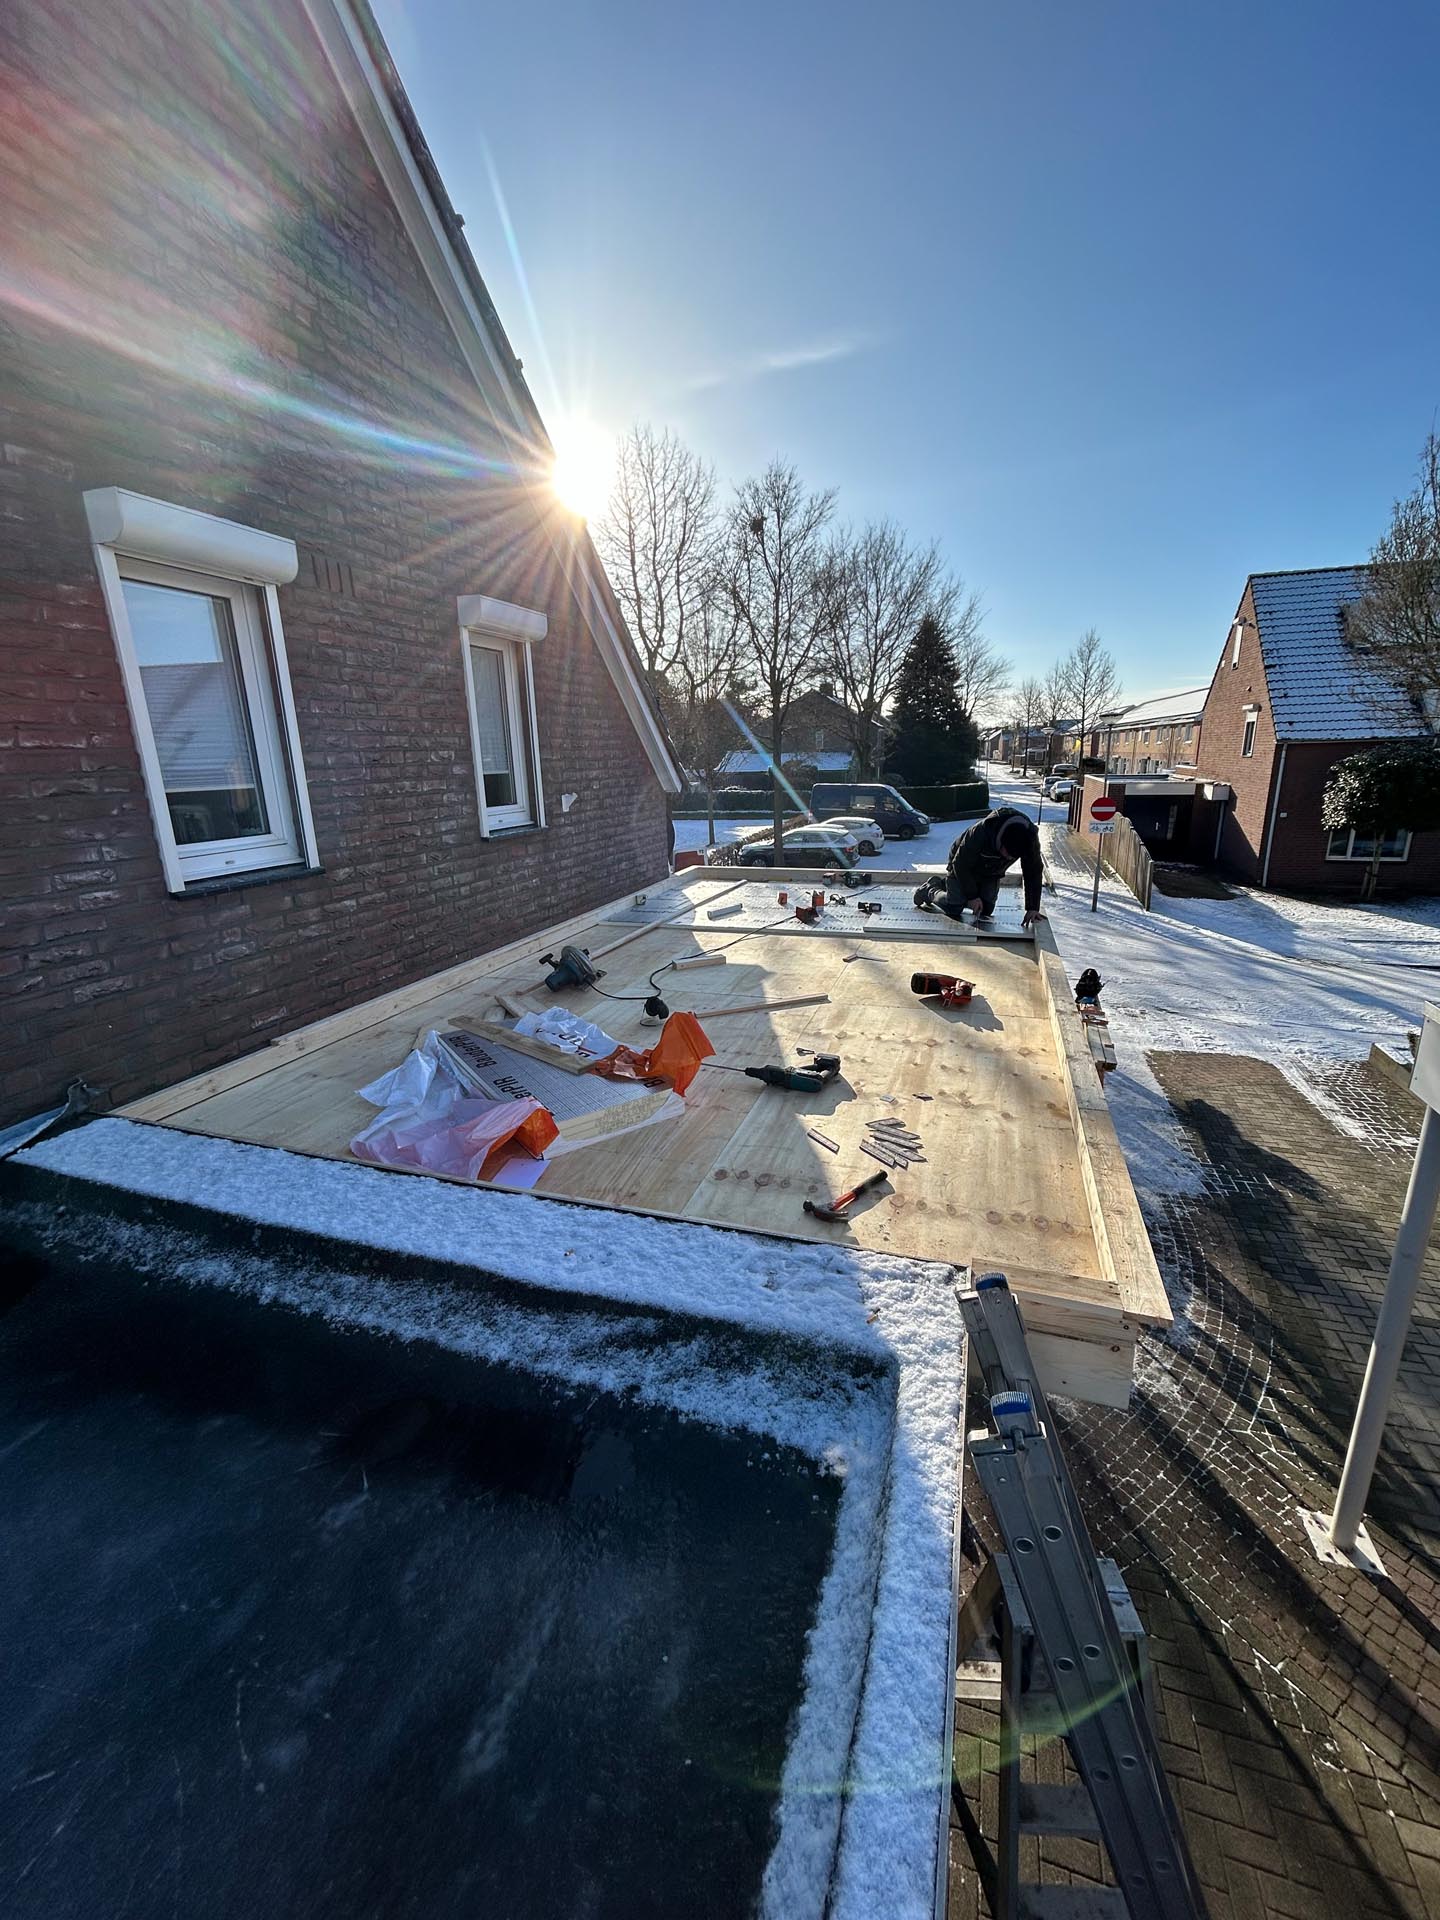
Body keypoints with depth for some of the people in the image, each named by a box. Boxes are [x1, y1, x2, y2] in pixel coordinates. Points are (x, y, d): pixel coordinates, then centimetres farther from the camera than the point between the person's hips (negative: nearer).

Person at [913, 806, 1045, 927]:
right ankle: (930, 889, 20)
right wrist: (972, 896, -22)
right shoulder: (980, 833, -41)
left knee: (986, 910, 2)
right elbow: (961, 864, -28)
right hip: (963, 868, -5)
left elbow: (1034, 873, -19)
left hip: (991, 874, 5)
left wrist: (1032, 908, -23)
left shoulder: (1030, 839, -29)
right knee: (954, 909, -11)